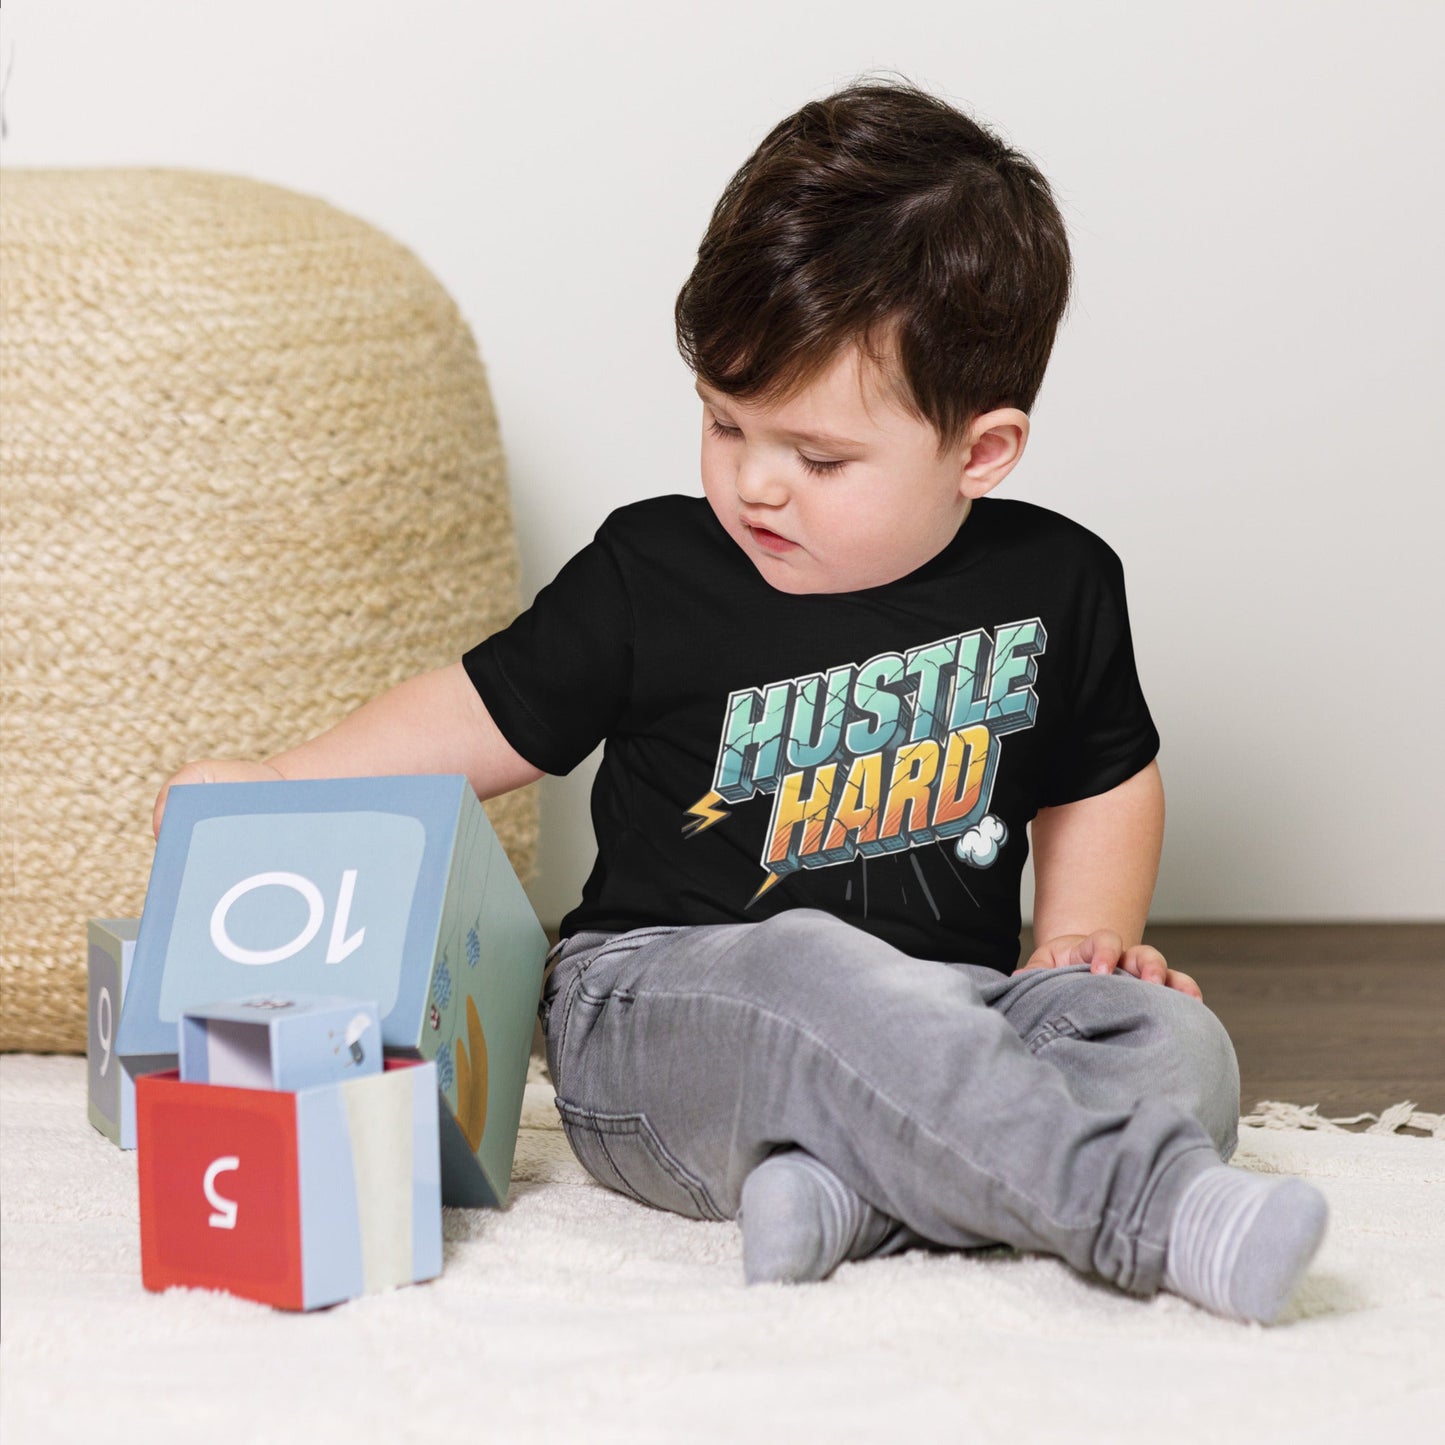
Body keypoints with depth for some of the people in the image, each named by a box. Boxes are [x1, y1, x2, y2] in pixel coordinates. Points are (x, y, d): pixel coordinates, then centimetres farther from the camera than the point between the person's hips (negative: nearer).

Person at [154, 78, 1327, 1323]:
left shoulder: (1055, 585, 5)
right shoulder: (652, 577, -1)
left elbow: (1103, 780, 22)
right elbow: (488, 718, 8)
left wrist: (1086, 936, 6)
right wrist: (276, 790, -2)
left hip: (948, 1003, 4)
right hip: (657, 1008, -3)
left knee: (1173, 1042, -22)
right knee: (809, 970, -38)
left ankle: (844, 1192, -41)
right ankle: (1152, 1210, -45)